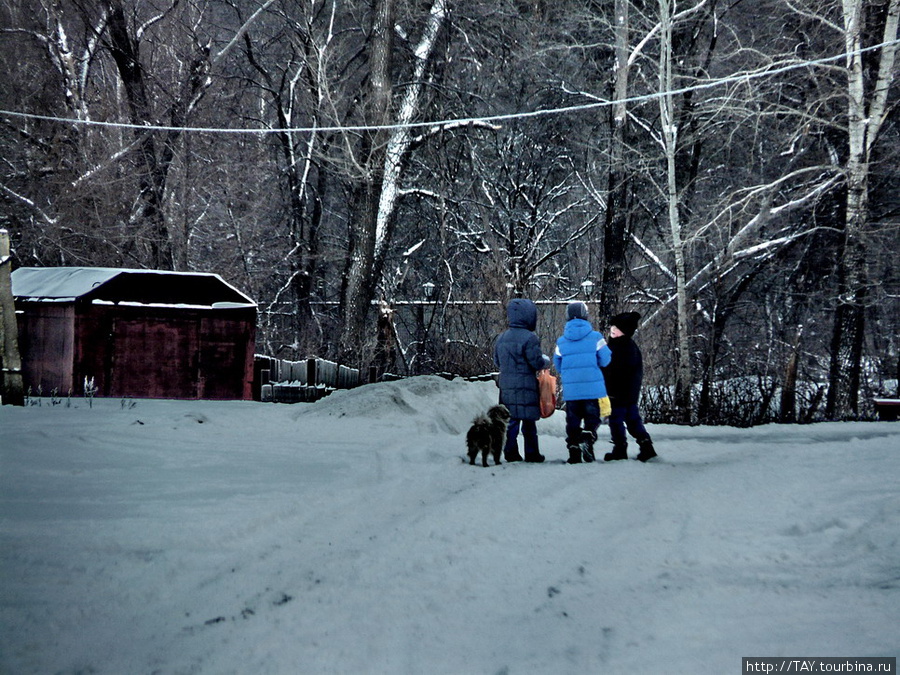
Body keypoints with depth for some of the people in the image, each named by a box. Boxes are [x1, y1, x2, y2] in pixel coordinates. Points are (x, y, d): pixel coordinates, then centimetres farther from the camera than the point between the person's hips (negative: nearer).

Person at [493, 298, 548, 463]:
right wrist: (545, 361, 8)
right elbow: (537, 362, -13)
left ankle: (510, 452, 7)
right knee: (529, 421, 1)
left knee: (511, 420, 9)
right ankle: (531, 453, 5)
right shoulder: (529, 338, -14)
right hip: (526, 386, -6)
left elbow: (497, 362, 17)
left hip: (506, 385, 6)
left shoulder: (501, 338, 9)